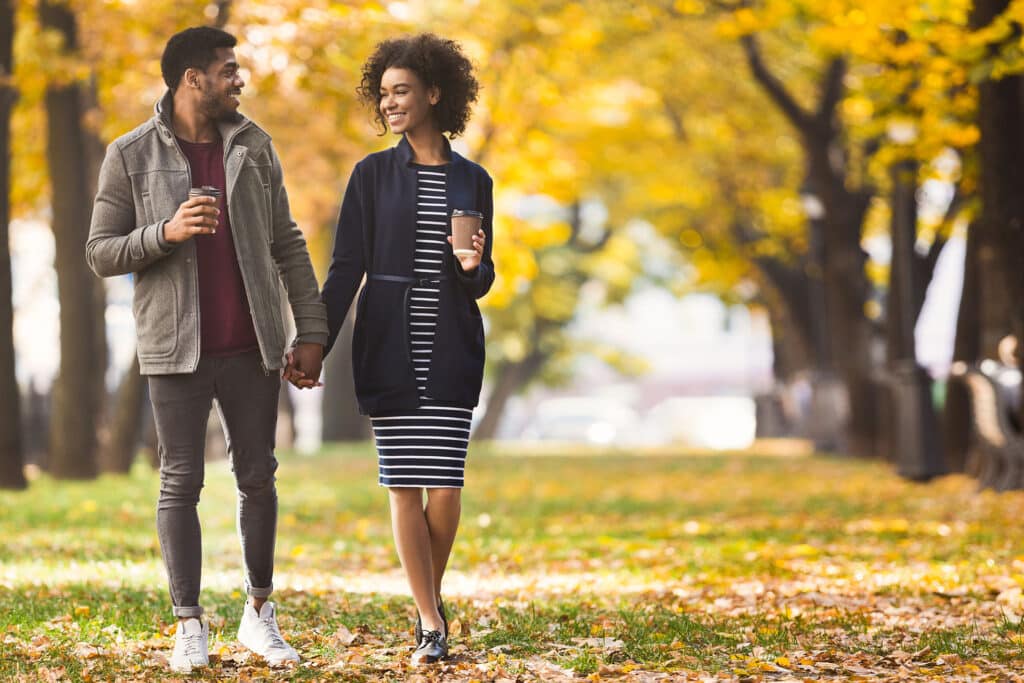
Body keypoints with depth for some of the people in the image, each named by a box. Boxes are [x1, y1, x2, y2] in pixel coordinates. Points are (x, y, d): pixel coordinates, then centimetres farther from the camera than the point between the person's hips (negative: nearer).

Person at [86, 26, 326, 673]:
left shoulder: (253, 145, 5)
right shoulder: (131, 155, -2)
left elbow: (287, 245, 7)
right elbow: (101, 252, -2)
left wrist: (312, 332, 2)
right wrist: (165, 233, -20)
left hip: (252, 347, 3)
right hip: (178, 349, -3)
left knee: (258, 476, 8)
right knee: (181, 482, 0)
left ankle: (260, 614, 20)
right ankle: (191, 626, 8)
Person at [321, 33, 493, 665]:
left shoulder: (473, 181, 9)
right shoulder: (374, 175, 5)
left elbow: (482, 283, 12)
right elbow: (346, 268, 3)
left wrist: (474, 267, -12)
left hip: (452, 352, 1)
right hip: (390, 351, -1)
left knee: (446, 486, -5)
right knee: (404, 483, -4)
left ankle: (431, 600, 18)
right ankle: (432, 625, 2)